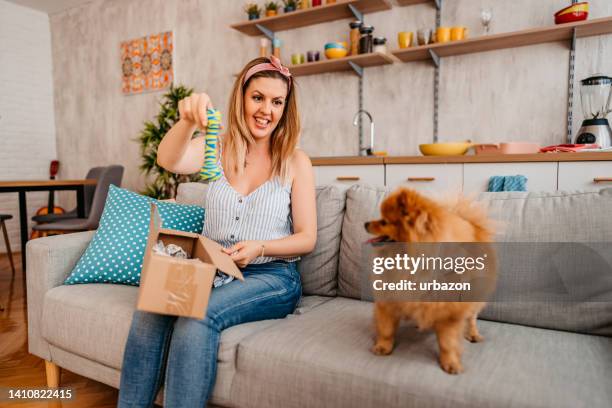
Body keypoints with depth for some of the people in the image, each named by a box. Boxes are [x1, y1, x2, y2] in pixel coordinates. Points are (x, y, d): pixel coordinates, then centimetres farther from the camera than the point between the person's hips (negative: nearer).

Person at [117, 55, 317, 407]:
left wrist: (259, 248, -19)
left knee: (198, 317, -30)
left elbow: (307, 238, -1)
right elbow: (169, 161, -16)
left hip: (271, 276, -2)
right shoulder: (216, 147, 5)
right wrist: (188, 120, -37)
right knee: (150, 310, -25)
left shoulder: (296, 161, 0)